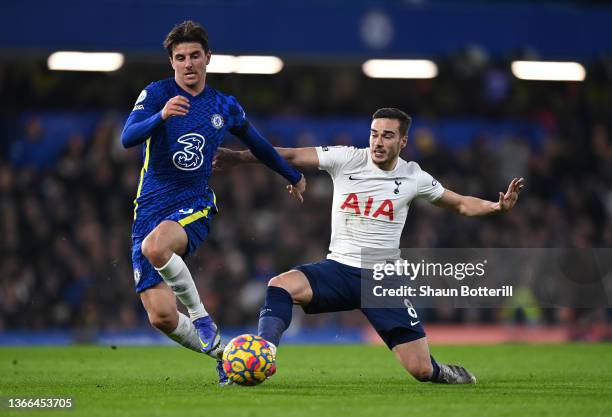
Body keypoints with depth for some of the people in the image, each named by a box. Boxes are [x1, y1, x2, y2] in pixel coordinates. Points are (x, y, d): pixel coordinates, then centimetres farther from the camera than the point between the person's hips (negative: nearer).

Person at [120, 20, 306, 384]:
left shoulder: (225, 107, 9)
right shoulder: (156, 94, -1)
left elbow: (258, 145, 28)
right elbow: (127, 138, -18)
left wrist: (294, 176, 39)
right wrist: (161, 116, -37)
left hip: (194, 207, 0)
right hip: (150, 209, 1)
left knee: (155, 246, -37)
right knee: (161, 317, -10)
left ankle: (201, 317, -16)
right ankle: (220, 353, 16)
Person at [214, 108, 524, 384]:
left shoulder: (413, 177, 2)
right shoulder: (347, 159, -3)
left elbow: (461, 204, 13)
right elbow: (291, 156, -11)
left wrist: (497, 206, -5)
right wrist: (238, 157, -21)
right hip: (339, 268, 0)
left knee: (420, 369, -7)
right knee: (281, 285, -31)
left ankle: (441, 373, 29)